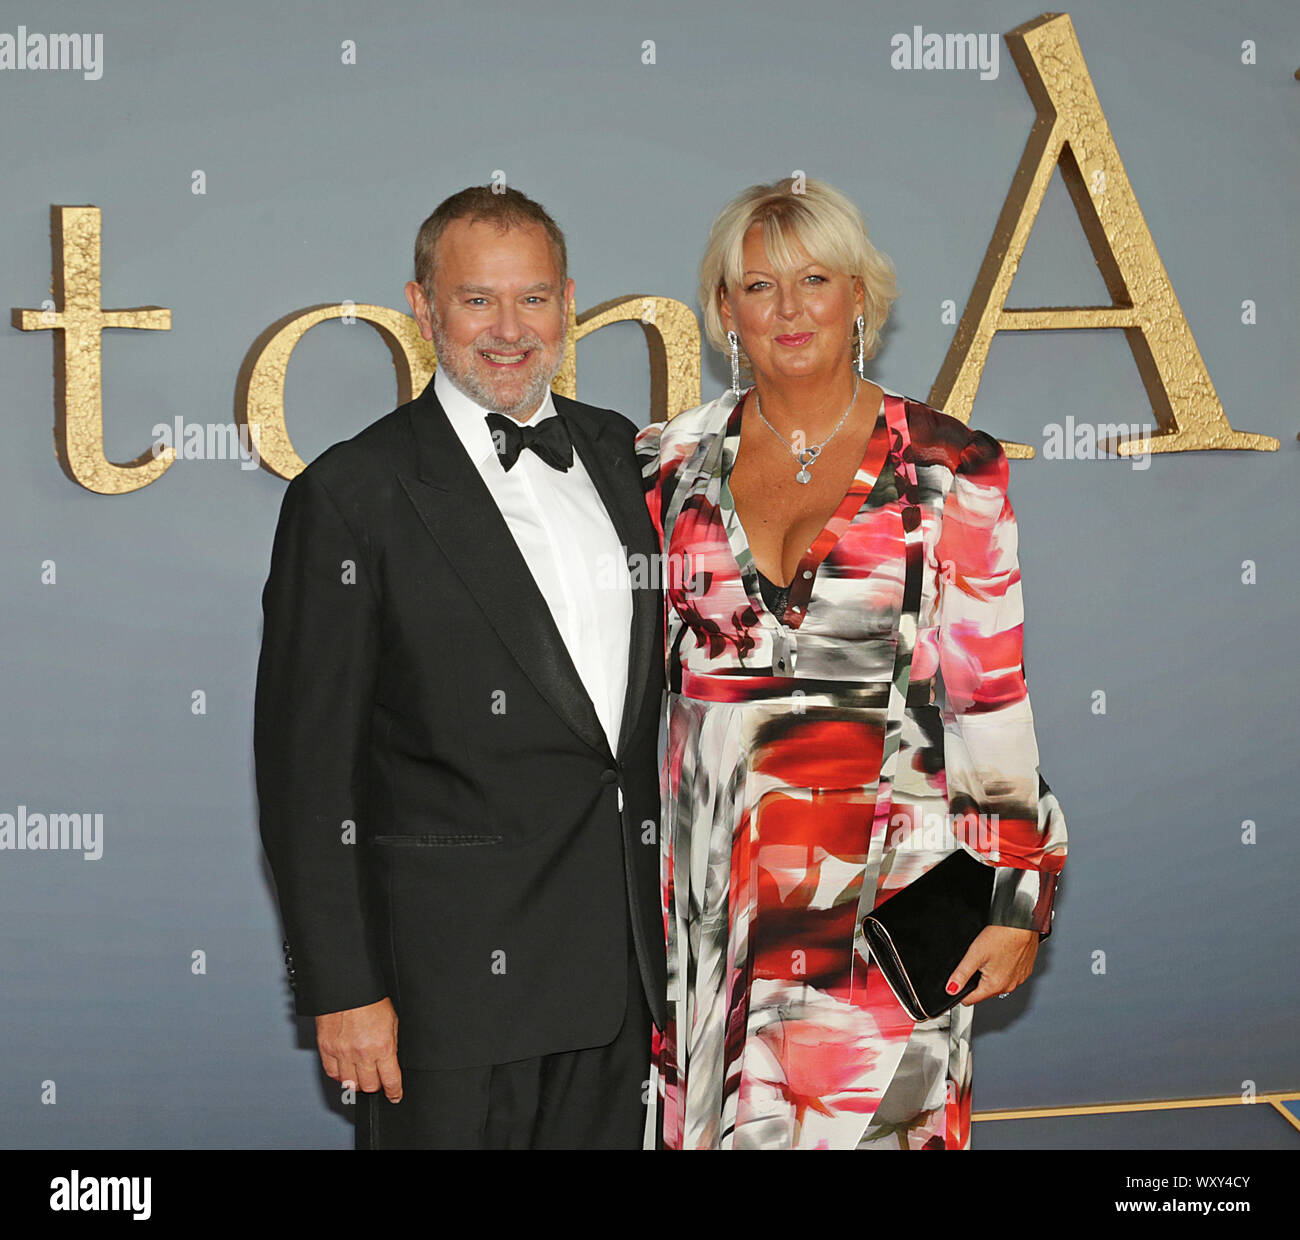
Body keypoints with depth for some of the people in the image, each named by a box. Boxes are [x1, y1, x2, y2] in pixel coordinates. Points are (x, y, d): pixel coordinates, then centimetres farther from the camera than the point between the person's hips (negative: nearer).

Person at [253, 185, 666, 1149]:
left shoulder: (621, 454, 10)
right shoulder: (353, 496, -8)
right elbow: (307, 769, -9)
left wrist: (665, 926, 13)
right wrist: (342, 991, -13)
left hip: (620, 960, 5)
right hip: (453, 974, -5)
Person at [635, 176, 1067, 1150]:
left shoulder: (949, 470, -1)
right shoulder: (675, 464, 7)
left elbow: (992, 691, -2)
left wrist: (1017, 898, -5)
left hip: (883, 886, -2)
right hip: (705, 882, 3)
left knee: (870, 1123, -3)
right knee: (713, 1121, 7)